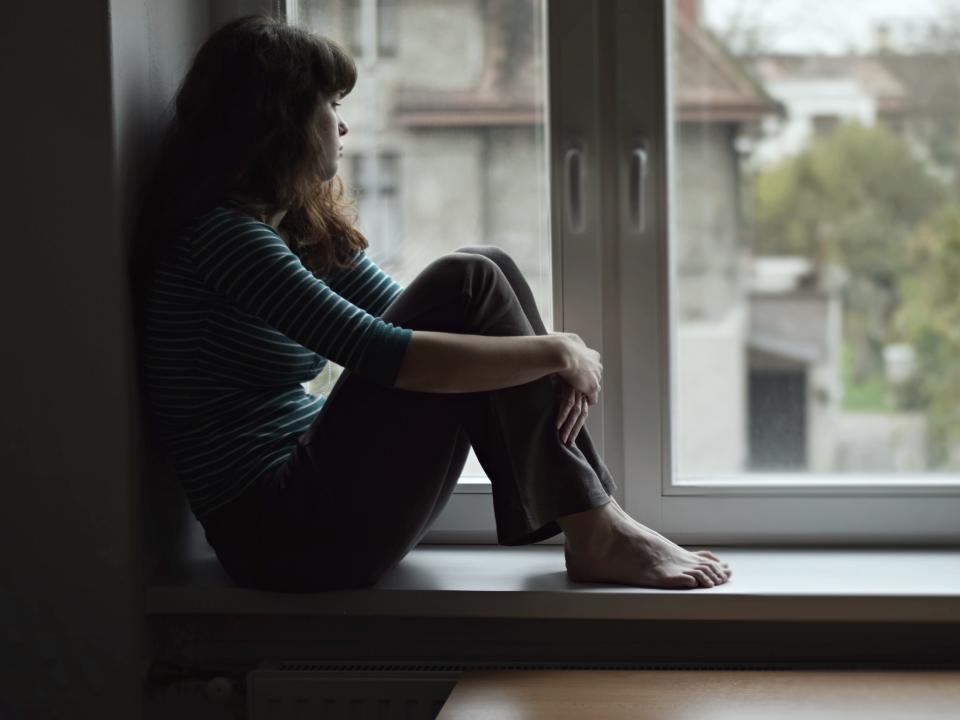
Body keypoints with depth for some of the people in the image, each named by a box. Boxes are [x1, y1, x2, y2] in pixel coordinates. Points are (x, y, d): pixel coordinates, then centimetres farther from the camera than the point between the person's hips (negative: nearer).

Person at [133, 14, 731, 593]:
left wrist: (554, 368, -4)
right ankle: (595, 535, -9)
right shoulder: (224, 236, -17)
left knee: (490, 269, 0)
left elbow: (409, 316, 13)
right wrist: (555, 353, -15)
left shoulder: (302, 225, 14)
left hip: (313, 487, 9)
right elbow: (385, 356, -24)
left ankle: (593, 516, -6)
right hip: (284, 538, -9)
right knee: (466, 283, -15)